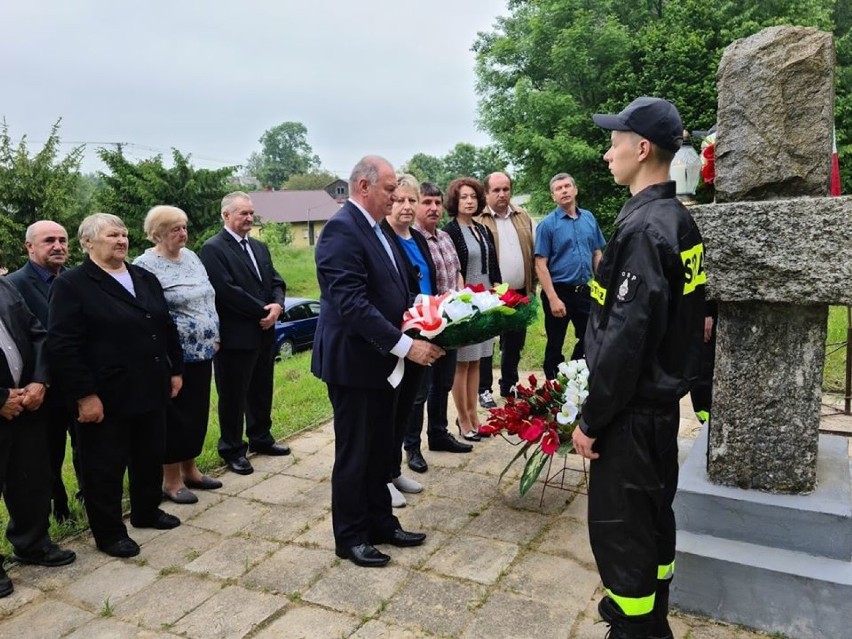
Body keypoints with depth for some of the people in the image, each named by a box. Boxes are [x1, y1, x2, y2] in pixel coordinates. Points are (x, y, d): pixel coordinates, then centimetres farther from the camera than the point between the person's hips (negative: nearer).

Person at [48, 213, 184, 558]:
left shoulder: (145, 278, 10)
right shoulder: (72, 284, -10)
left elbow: (167, 328, 15)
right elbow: (63, 346, -16)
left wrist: (175, 370, 12)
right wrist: (84, 395, -19)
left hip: (150, 390, 7)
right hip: (105, 398, -6)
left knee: (150, 458, 18)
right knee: (105, 467, 8)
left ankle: (146, 512, 38)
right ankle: (109, 533, 24)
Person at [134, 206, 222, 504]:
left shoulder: (191, 257, 10)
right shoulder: (145, 266, -13)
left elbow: (208, 299, 16)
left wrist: (213, 336, 12)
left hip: (201, 351, 7)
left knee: (197, 412, 14)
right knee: (174, 416, 4)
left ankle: (189, 470, 29)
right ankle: (171, 480, 18)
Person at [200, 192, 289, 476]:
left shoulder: (260, 247, 14)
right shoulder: (213, 248, -11)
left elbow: (276, 281, 12)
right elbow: (227, 291, -20)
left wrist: (277, 305, -10)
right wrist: (262, 311, -15)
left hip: (264, 332, 8)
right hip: (235, 336, -7)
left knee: (262, 390, 18)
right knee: (233, 396, 5)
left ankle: (261, 438, 34)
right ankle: (232, 450, 19)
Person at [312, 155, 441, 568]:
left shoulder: (374, 228, 11)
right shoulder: (341, 229, -18)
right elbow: (352, 305, -26)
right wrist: (406, 345, -25)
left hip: (381, 361, 9)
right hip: (354, 361, -9)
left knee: (380, 450, 18)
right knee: (354, 454, 6)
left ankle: (381, 522, 34)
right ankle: (350, 537, 22)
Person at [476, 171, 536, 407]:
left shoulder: (524, 217, 10)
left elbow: (534, 252, 13)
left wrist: (532, 286, 9)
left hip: (518, 293, 5)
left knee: (514, 344, 15)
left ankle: (509, 385, 30)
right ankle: (484, 390, 17)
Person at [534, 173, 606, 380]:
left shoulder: (589, 218, 5)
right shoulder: (547, 224, -9)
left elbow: (597, 254, 11)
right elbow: (540, 265, -13)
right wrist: (553, 298, -19)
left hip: (585, 290, 5)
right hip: (559, 292, -4)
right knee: (555, 345, 9)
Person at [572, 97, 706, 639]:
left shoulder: (643, 227, -22)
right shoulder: (679, 219, 7)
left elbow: (625, 338, -26)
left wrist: (591, 418, -17)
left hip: (632, 408, -10)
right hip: (662, 397, 10)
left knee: (619, 527, 4)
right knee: (654, 512, 22)